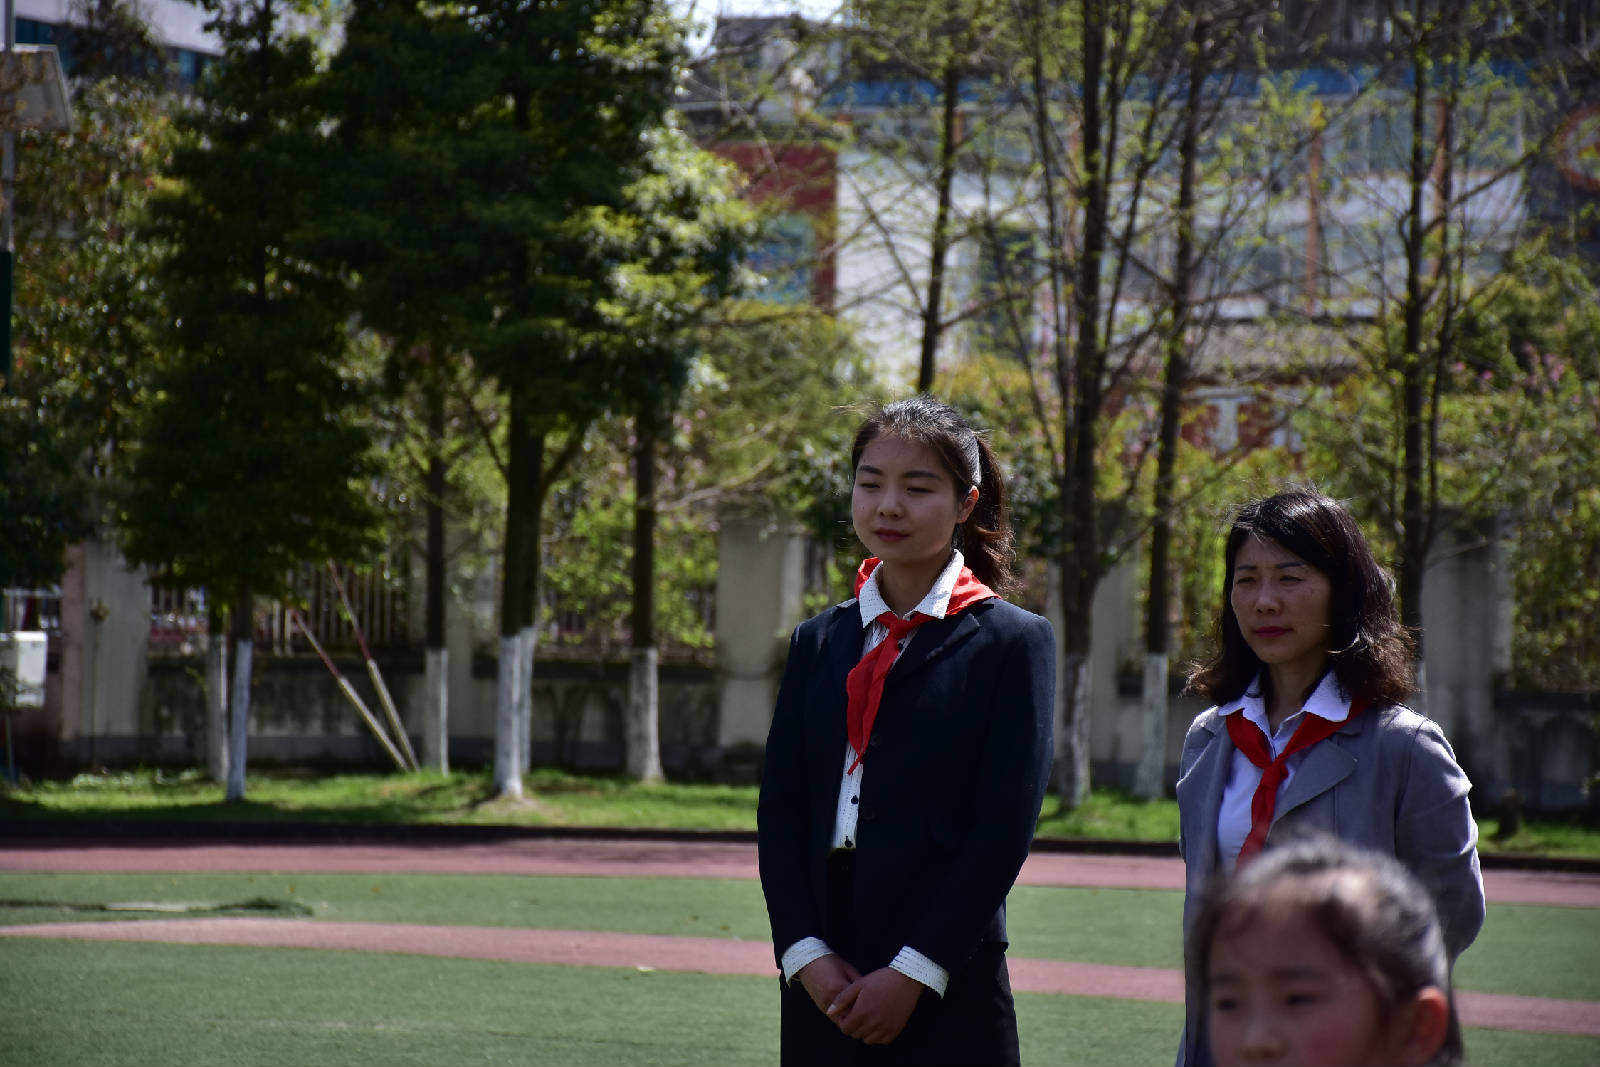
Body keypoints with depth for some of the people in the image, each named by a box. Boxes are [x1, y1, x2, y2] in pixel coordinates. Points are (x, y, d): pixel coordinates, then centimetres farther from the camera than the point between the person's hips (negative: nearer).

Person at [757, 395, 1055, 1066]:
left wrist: (912, 972, -12)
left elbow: (1004, 826, -7)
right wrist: (805, 952, -6)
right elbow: (780, 807, 8)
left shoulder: (1013, 642, 0)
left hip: (947, 993, -4)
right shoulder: (818, 642, 13)